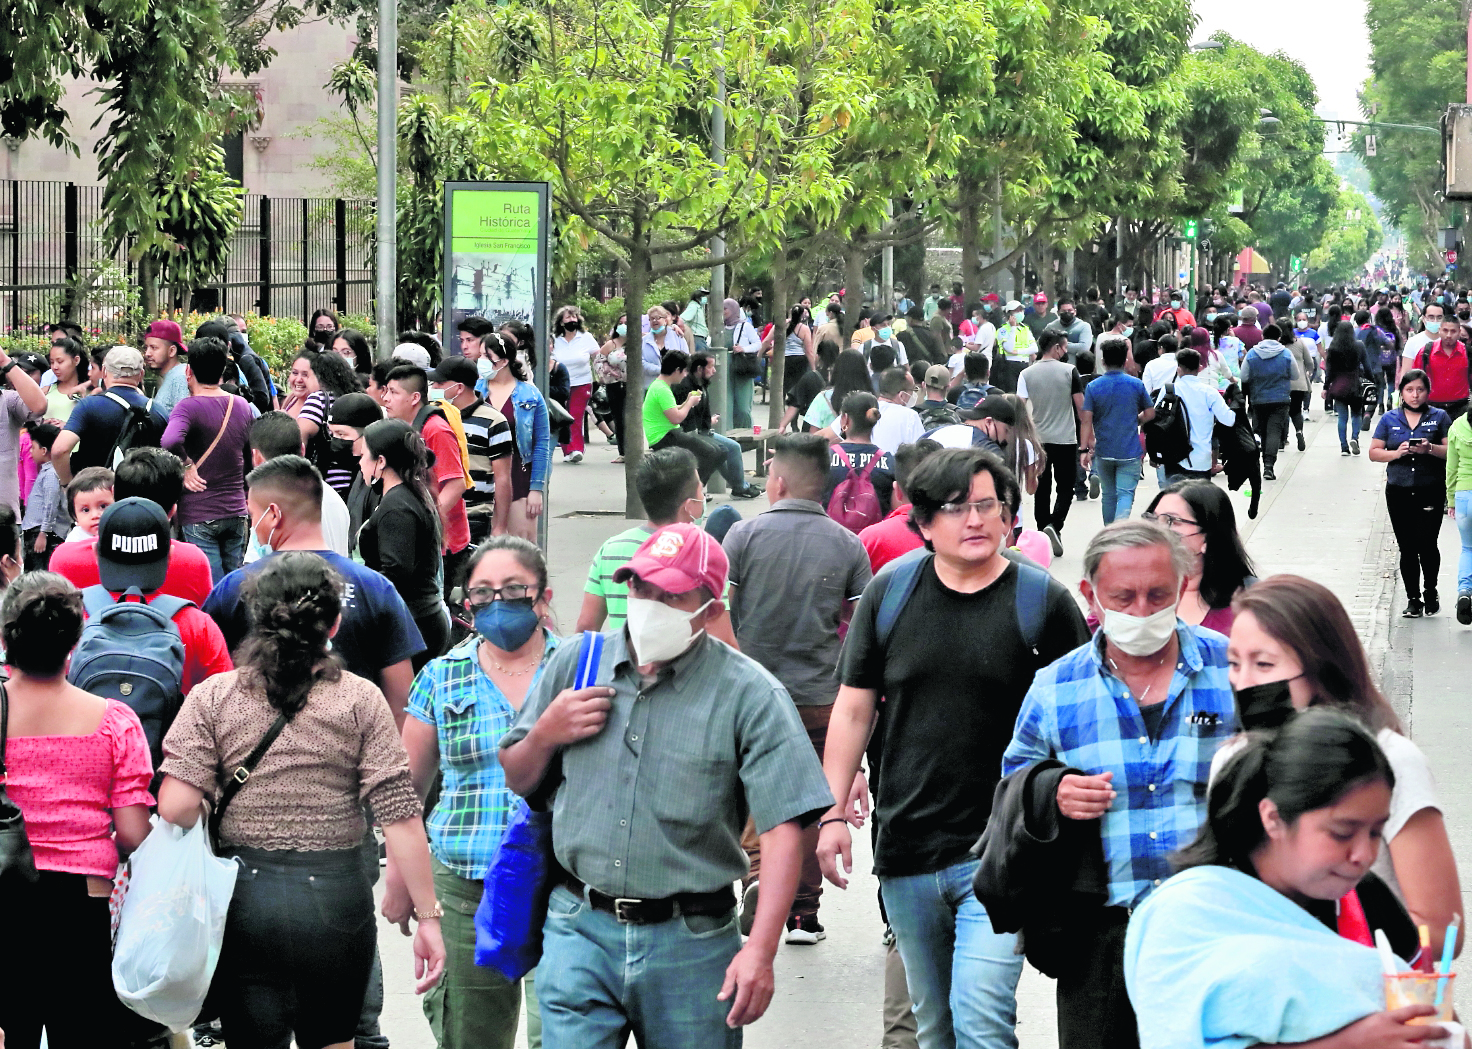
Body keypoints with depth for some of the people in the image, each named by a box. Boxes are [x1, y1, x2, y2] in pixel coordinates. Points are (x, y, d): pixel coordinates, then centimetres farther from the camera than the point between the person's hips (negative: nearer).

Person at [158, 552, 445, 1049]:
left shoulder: (212, 697, 0)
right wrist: (427, 917, -4)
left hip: (244, 896, 0)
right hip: (336, 896, 0)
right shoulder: (360, 700, -2)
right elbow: (400, 815, -7)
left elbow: (176, 808, -9)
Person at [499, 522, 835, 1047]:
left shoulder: (749, 696, -6)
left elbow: (783, 830, -12)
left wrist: (760, 950, -22)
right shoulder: (574, 665, 6)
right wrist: (546, 734, -5)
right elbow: (517, 781, 17)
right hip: (581, 931, 2)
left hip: (690, 944, -2)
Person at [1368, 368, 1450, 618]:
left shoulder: (1439, 417, 4)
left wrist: (1430, 449, -18)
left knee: (1426, 544, -9)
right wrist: (1396, 453, -11)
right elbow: (1374, 452, 6)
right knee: (1407, 548, 2)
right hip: (1399, 492, 2)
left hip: (1431, 492, -2)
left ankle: (1430, 592, 15)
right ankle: (1413, 599, 13)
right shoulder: (1389, 419, 8)